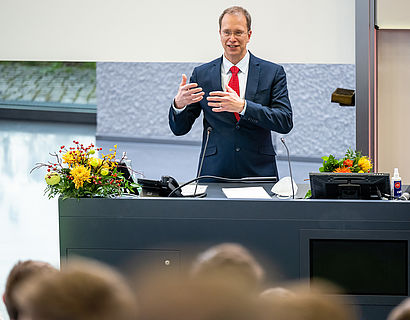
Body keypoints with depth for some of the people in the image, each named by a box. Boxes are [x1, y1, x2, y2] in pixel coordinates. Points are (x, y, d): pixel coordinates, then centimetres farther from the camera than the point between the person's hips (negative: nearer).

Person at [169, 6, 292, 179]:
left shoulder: (273, 72, 6)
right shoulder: (201, 74, 9)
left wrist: (242, 106, -18)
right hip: (214, 171, 0)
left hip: (258, 171, 0)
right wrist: (178, 104, -14)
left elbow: (285, 122, -5)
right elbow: (179, 129, 9)